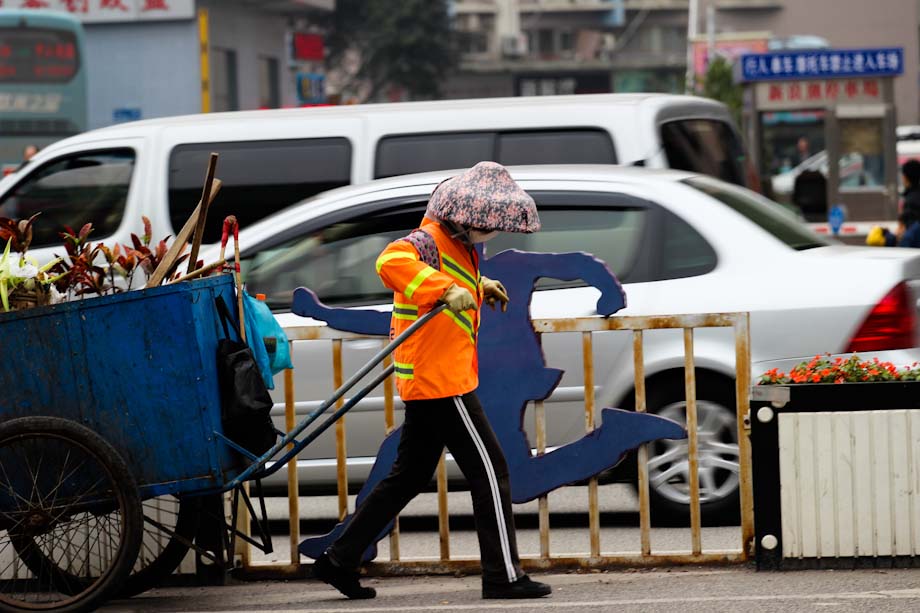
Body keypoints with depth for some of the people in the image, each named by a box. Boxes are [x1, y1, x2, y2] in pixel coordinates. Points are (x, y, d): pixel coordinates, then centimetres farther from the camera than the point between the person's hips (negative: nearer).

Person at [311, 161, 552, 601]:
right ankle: (503, 576, -2)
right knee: (489, 471, -6)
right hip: (442, 382, -11)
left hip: (425, 383, 11)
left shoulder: (458, 246, 17)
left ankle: (339, 560, 18)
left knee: (409, 476, 15)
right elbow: (392, 261, -37)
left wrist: (479, 288, 26)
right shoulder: (431, 240, -15)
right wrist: (444, 291, -42)